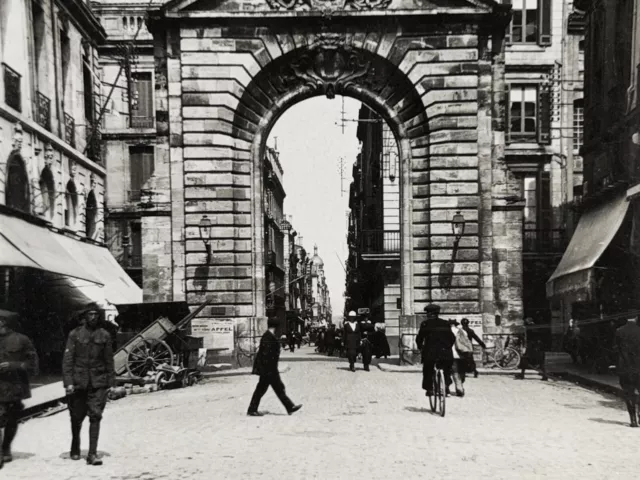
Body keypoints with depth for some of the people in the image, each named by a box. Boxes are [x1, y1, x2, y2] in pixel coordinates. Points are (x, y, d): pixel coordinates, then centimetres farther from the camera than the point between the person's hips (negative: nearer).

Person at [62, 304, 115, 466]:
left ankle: (92, 454, -7)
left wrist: (111, 383, 6)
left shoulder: (104, 335, 4)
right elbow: (67, 360, -3)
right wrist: (68, 382, -11)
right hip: (78, 382, 0)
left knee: (95, 416, -9)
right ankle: (75, 449, 36)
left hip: (98, 382, 0)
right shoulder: (75, 334, 0)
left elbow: (109, 361, 8)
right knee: (77, 417, 12)